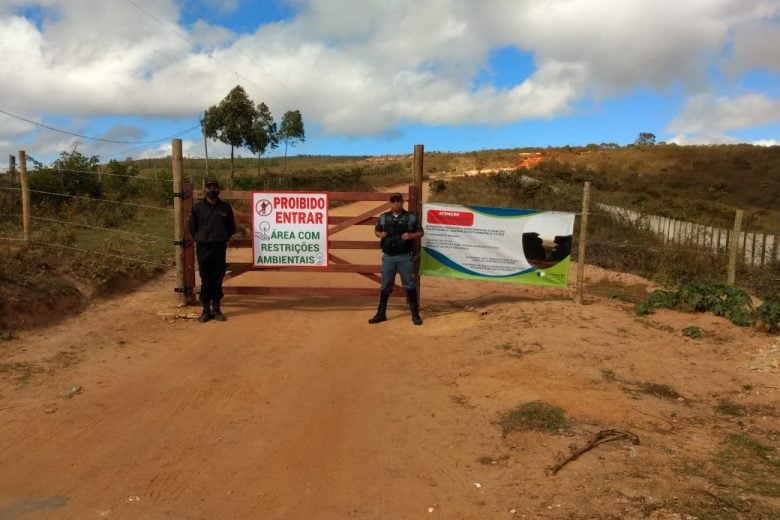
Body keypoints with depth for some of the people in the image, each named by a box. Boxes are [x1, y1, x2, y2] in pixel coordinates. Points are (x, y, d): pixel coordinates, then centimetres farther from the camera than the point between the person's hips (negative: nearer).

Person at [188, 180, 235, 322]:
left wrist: (224, 238, 5)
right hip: (203, 248, -1)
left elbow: (231, 227, 12)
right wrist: (199, 238, 5)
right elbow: (192, 228, 10)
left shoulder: (225, 207, 2)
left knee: (218, 280, 6)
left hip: (220, 248, 1)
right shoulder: (197, 207, 0)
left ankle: (216, 309, 17)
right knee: (205, 280, 4)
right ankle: (206, 310, 13)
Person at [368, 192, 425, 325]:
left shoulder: (411, 217, -1)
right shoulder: (383, 217, 6)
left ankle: (415, 314, 15)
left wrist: (411, 236, -15)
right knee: (385, 286, 9)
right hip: (388, 257, 2)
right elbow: (376, 230, 18)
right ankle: (381, 313, 20)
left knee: (410, 285, 3)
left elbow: (420, 232, 5)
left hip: (405, 257, -2)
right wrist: (380, 234, -5)